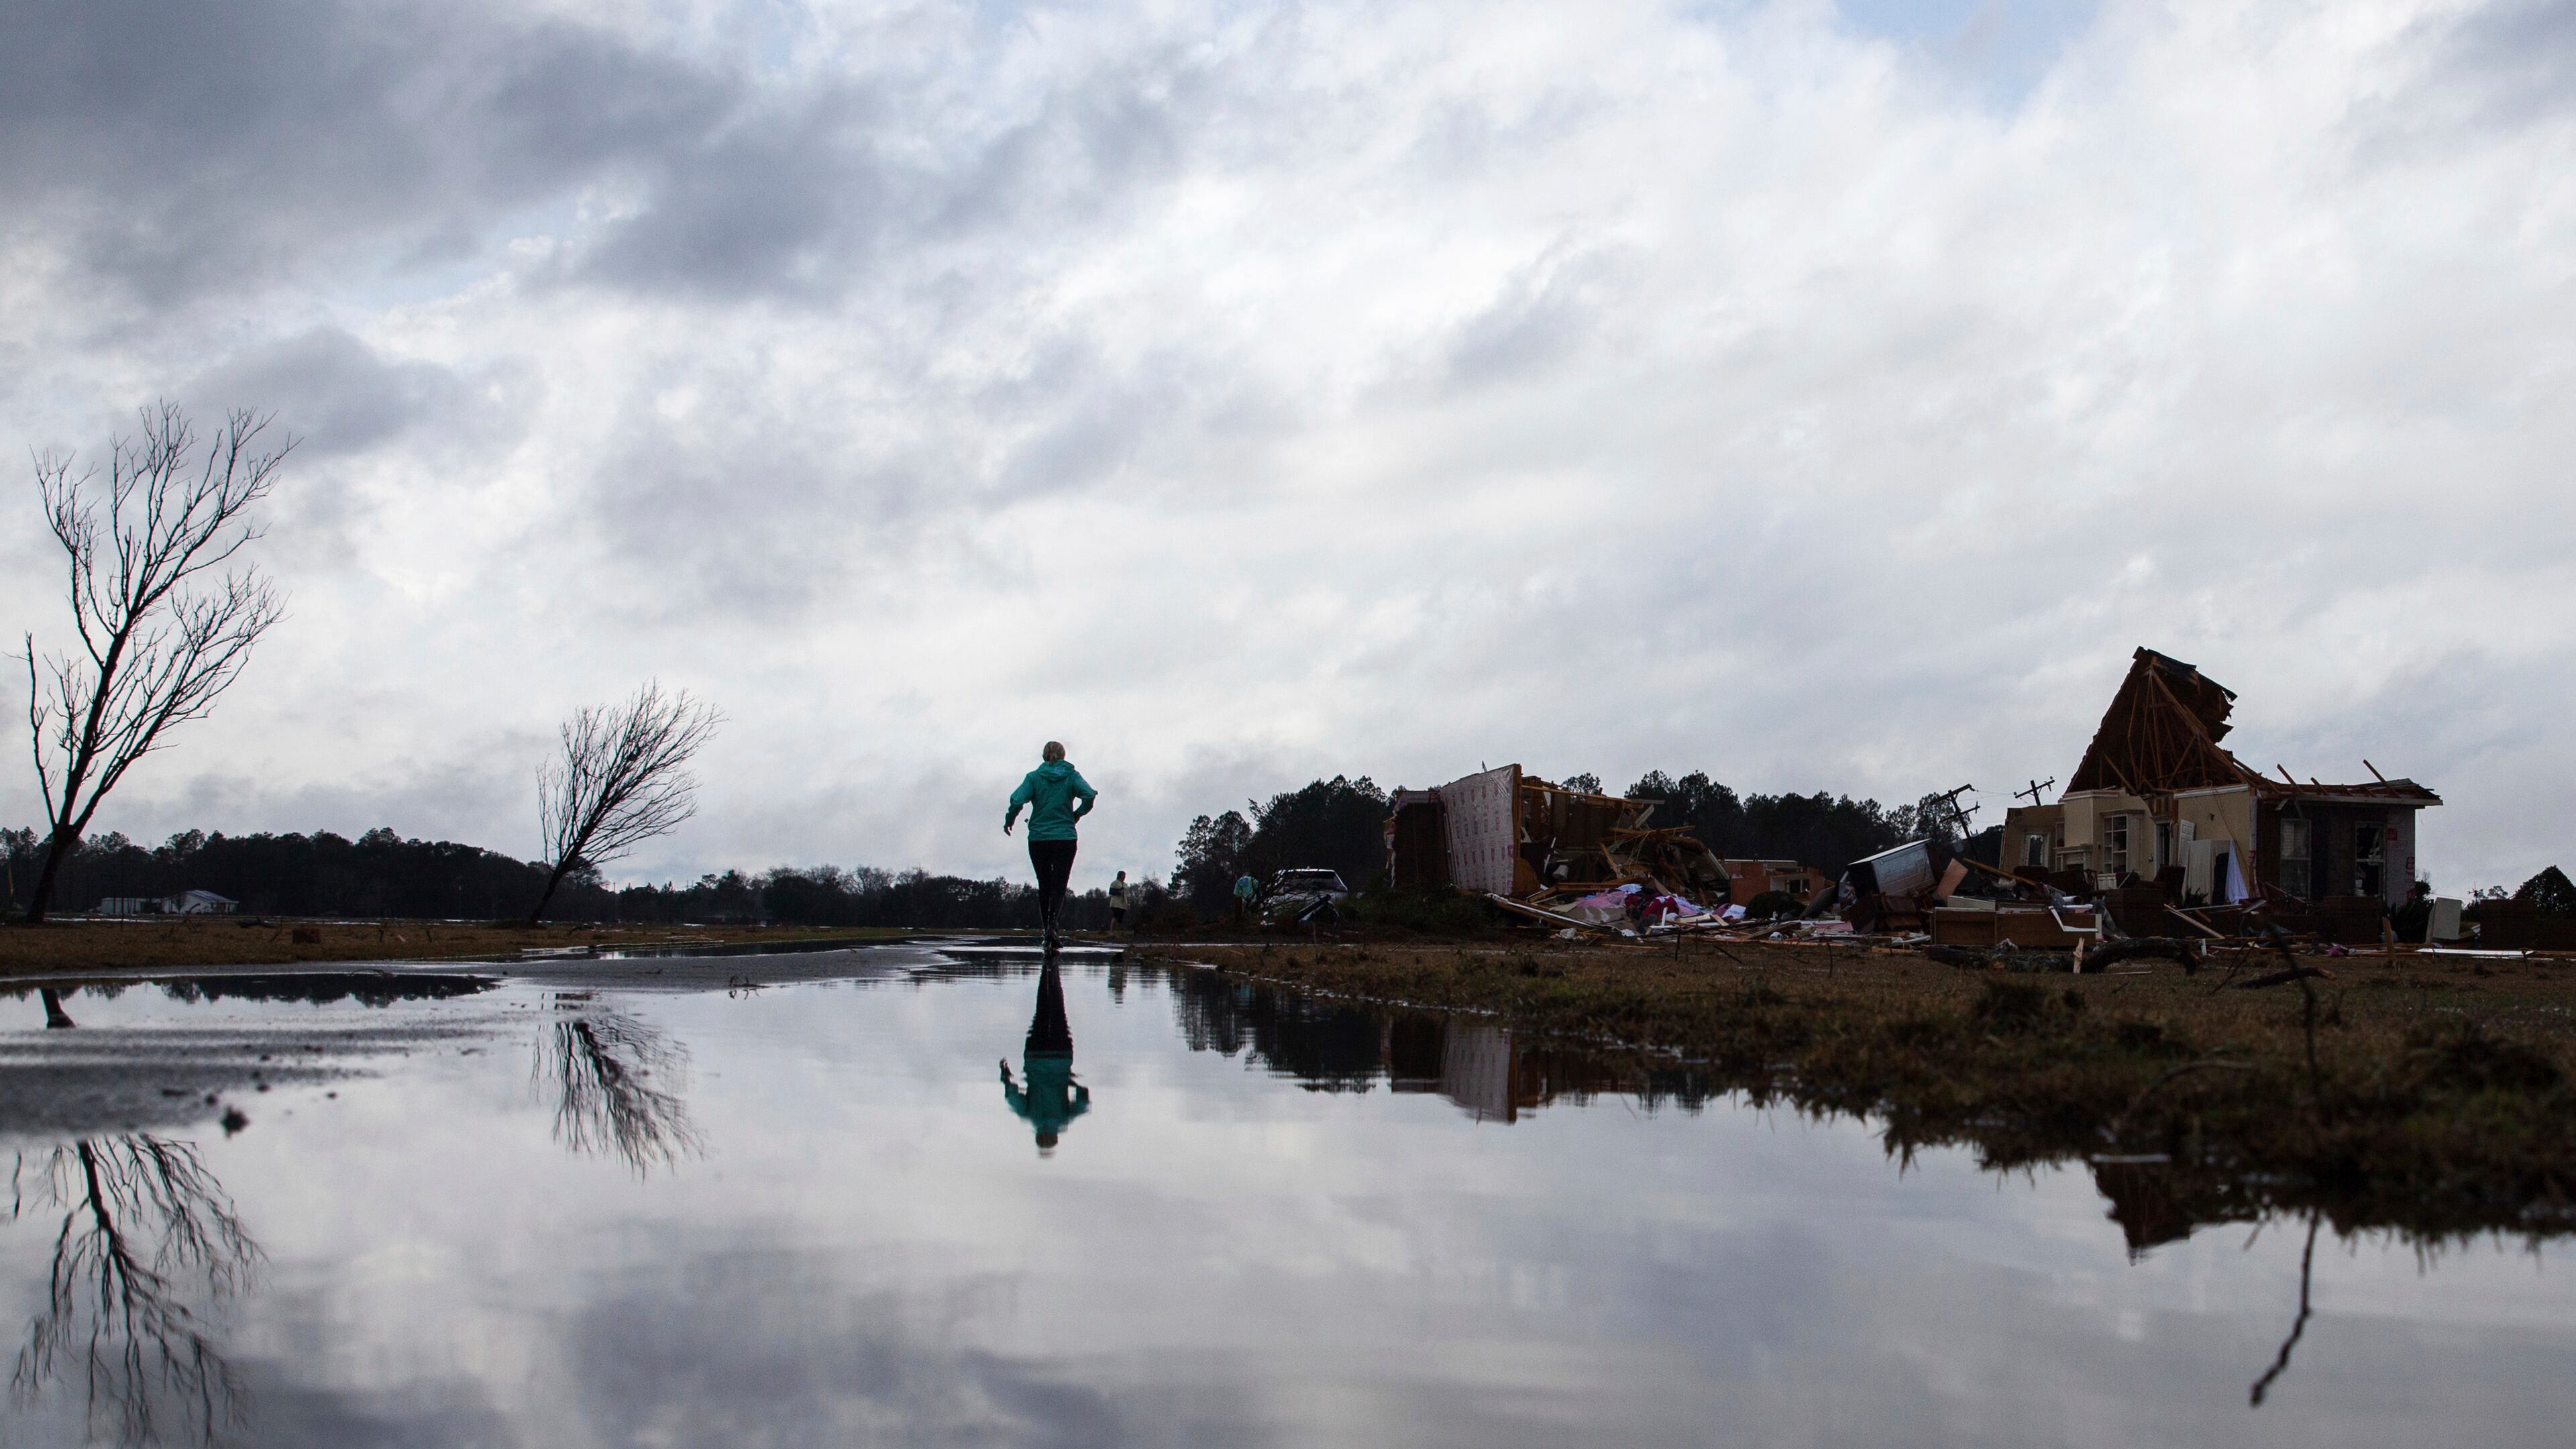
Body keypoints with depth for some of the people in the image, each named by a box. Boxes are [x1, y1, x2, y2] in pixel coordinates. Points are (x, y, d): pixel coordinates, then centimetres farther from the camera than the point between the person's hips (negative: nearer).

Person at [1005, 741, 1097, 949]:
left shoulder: (1034, 777, 2)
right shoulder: (1071, 776, 2)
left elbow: (1017, 800, -12)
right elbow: (1089, 795, -13)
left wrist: (1009, 820, 5)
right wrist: (1077, 814, 4)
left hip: (1038, 839, 1)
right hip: (1065, 839, -1)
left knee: (1044, 886, 11)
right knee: (1059, 885, 0)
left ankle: (1048, 928, 5)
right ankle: (1054, 924, -24)